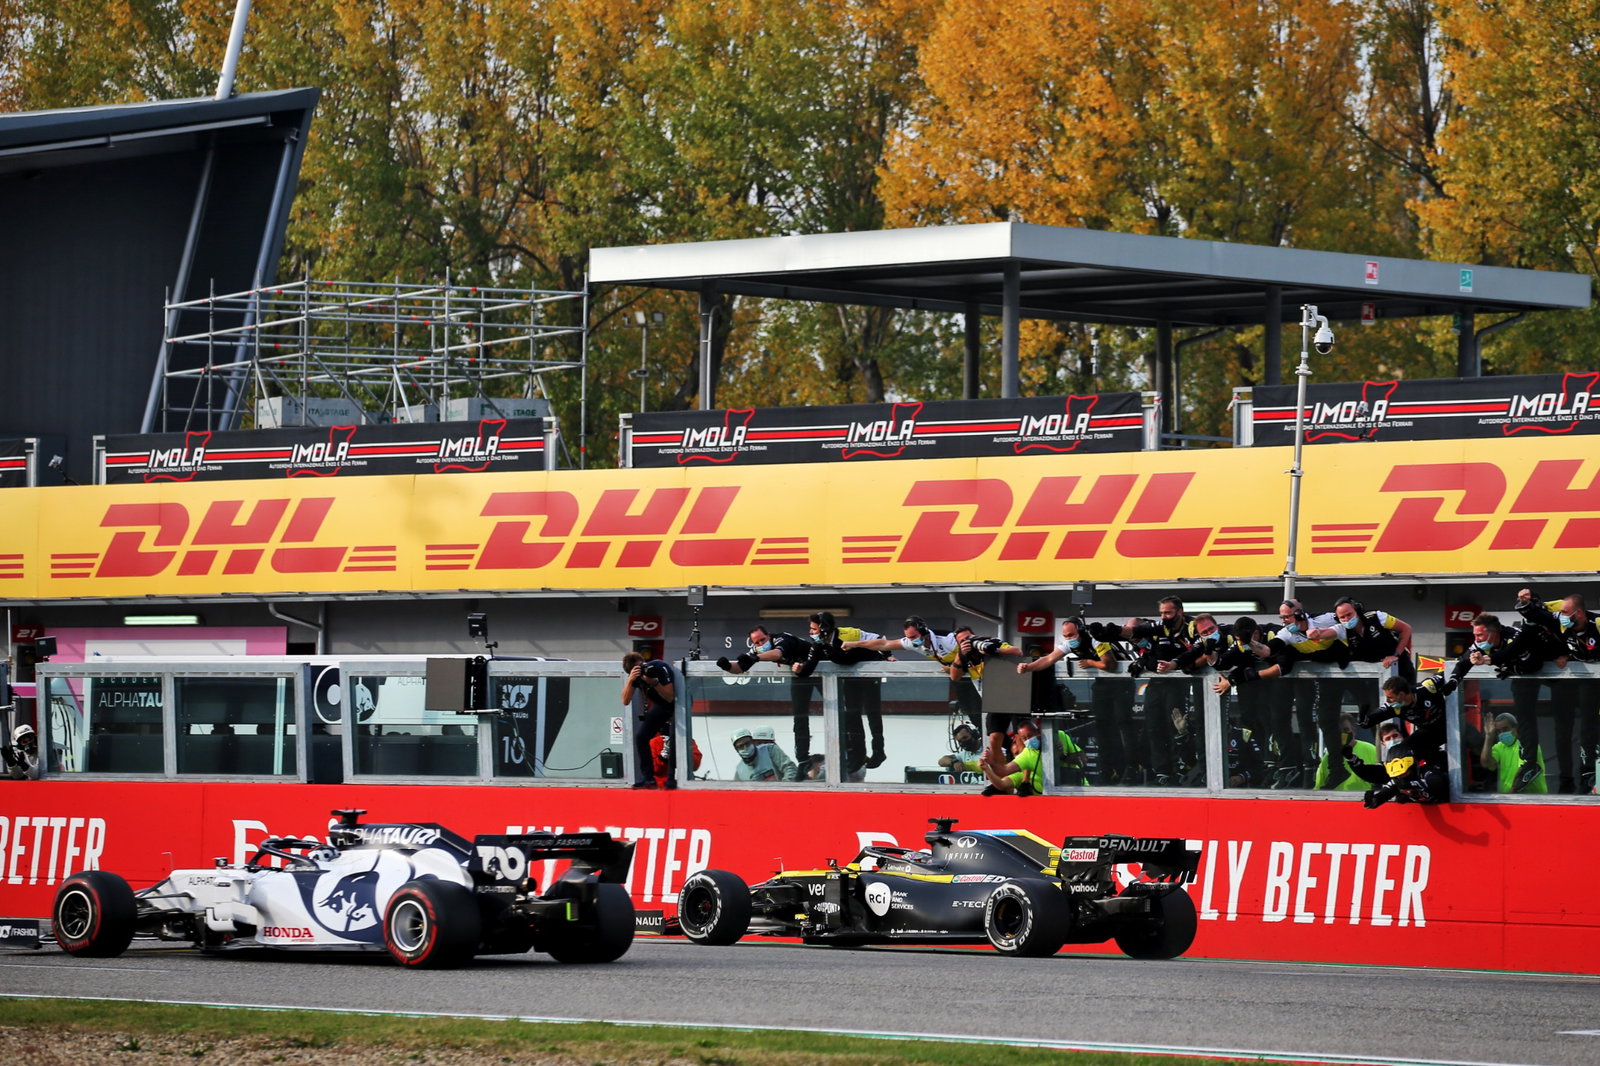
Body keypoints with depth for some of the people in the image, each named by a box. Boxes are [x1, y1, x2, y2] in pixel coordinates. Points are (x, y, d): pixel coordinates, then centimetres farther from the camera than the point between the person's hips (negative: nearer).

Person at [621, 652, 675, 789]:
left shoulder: (659, 668, -30)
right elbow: (625, 701, -20)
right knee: (641, 737, -4)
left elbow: (670, 697, -31)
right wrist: (630, 680, -33)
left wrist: (654, 682, -44)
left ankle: (671, 779, -17)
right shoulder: (636, 674, -13)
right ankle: (649, 778, 1)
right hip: (661, 705, 6)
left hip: (678, 704, -6)